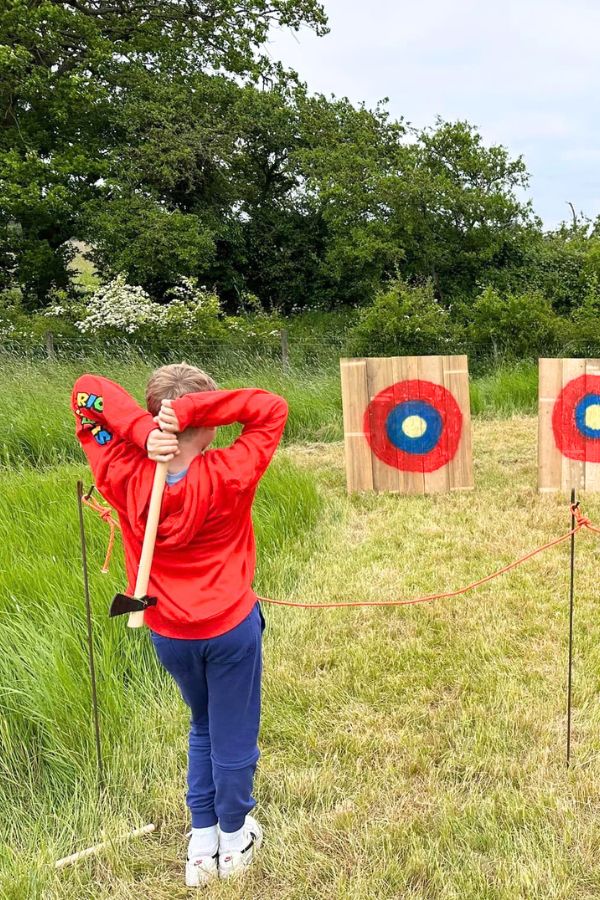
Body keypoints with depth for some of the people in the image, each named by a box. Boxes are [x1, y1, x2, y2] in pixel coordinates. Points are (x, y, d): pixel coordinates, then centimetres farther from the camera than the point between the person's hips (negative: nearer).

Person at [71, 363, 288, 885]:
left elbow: (86, 391, -12)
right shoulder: (228, 478, -24)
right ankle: (234, 843, 38)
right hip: (231, 628, -3)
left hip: (168, 635, 3)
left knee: (203, 728, 27)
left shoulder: (124, 480, -18)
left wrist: (141, 431, -29)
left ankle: (201, 845, 36)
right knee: (232, 738, 17)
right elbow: (272, 408, -18)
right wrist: (191, 410, -29)